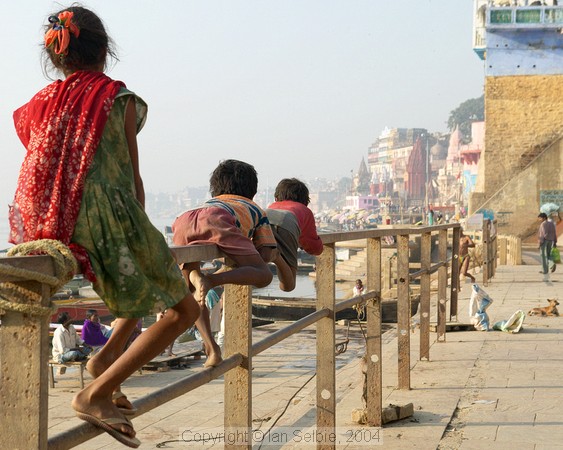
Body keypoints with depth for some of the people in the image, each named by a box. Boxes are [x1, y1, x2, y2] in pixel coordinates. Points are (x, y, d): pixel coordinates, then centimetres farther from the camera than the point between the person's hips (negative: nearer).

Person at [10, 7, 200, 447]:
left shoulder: (38, 104, 12)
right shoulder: (119, 98, -2)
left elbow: (41, 177, 16)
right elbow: (132, 180, 0)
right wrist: (139, 235, 14)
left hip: (48, 229, 7)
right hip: (107, 222, -7)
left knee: (152, 275, 32)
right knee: (183, 309, 4)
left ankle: (109, 353, 16)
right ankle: (97, 393, -9)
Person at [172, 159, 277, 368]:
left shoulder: (209, 202, 48)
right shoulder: (256, 210, 36)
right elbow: (268, 254, 22)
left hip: (182, 221, 4)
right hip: (215, 222, -4)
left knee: (194, 292, 20)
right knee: (263, 275, -3)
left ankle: (211, 348, 2)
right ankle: (211, 280, -28)